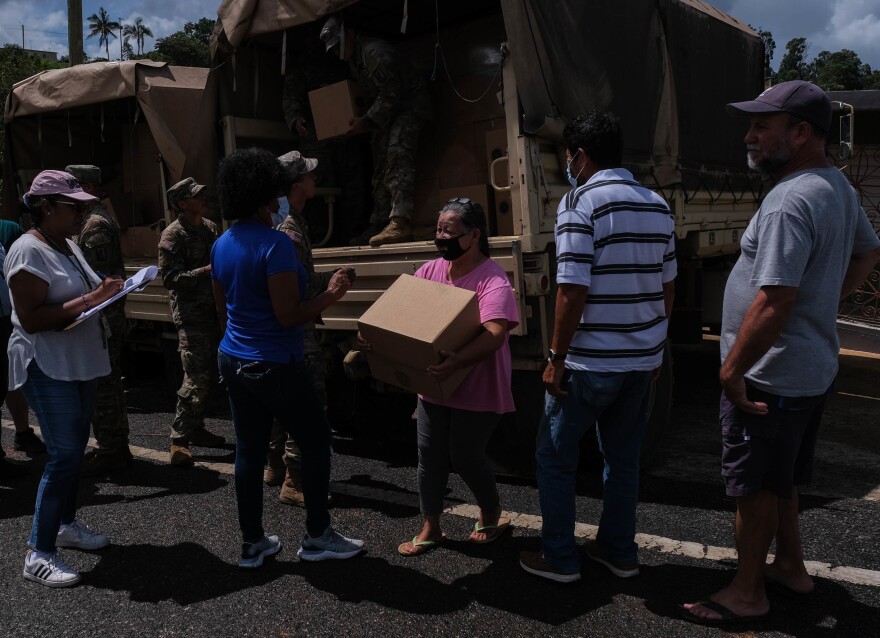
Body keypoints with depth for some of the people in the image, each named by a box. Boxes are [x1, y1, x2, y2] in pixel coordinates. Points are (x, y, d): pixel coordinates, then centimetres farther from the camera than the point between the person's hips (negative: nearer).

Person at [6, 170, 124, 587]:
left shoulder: (68, 246, 12)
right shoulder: (28, 251, -16)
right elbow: (31, 318, -22)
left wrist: (106, 293, 4)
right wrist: (89, 299, -26)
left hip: (79, 364, 9)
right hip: (47, 368, -9)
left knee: (75, 448, 16)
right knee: (64, 454, -10)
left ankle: (66, 524, 31)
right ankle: (38, 554, -1)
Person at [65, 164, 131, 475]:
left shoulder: (95, 224, -16)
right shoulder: (98, 219, 18)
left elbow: (99, 278, -22)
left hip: (100, 318, -11)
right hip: (110, 319, 11)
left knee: (102, 386, -4)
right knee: (109, 383, 16)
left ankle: (110, 452, 5)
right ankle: (116, 447, 26)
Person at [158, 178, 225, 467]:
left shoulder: (211, 228, 12)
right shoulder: (173, 235, -10)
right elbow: (169, 278, -16)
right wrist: (206, 271, -22)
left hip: (214, 311, 8)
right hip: (191, 315, -8)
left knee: (209, 376, 12)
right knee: (196, 378, -12)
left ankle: (196, 429, 25)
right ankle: (179, 440, -5)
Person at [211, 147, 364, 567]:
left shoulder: (222, 245, 6)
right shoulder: (274, 244, -19)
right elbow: (288, 315, -22)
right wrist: (331, 295, -9)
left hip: (234, 361, 8)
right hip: (275, 367, -8)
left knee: (249, 451, 13)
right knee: (316, 443, 9)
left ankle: (252, 544, 22)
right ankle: (317, 537, 18)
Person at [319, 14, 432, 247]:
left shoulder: (375, 52, -21)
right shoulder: (354, 60, 12)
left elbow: (391, 93, -24)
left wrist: (367, 121, -21)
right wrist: (366, 121, 5)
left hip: (410, 104, -11)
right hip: (387, 110, 11)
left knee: (397, 153, -28)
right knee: (381, 166, 7)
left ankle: (400, 222, -38)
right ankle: (379, 225, 10)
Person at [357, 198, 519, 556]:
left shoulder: (493, 280, -19)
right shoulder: (429, 272, 3)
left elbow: (494, 335, -32)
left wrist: (457, 362, -46)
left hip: (476, 389, -6)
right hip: (433, 385, 6)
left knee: (464, 457, 3)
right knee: (430, 456, 10)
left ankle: (492, 513, 31)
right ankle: (430, 528, 26)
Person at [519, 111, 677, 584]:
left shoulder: (580, 202, -13)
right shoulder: (657, 206, 8)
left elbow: (573, 291, -18)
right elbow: (667, 287, 12)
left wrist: (556, 357, -11)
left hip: (591, 363, -7)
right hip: (643, 359, 7)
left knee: (555, 457, 9)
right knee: (623, 457, 18)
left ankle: (559, 558, 17)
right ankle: (619, 552, 29)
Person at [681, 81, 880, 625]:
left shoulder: (790, 202, -25)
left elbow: (774, 303, -30)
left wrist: (731, 370, -21)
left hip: (771, 376, -10)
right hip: (813, 368, 10)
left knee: (754, 485, 5)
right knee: (782, 480, 24)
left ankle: (748, 594, 20)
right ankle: (791, 567, 39)